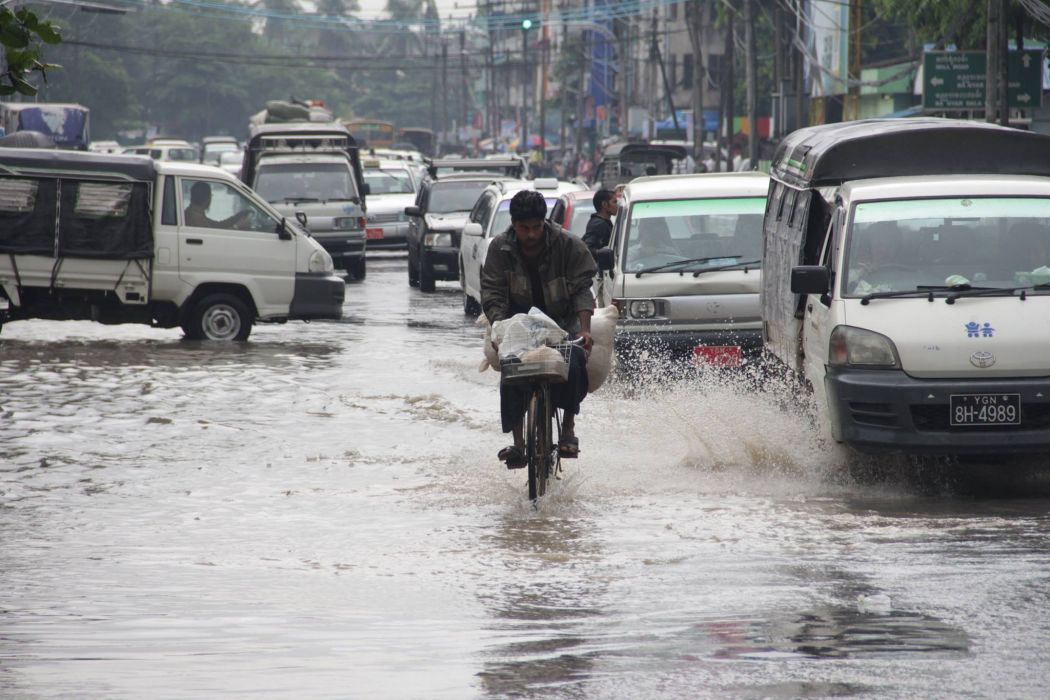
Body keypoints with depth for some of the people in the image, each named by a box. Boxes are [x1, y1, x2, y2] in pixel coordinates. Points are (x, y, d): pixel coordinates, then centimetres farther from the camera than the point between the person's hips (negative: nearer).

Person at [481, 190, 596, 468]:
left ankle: (569, 429, -8)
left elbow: (582, 289, -11)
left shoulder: (568, 245, -10)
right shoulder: (500, 248, -6)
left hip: (562, 322, -1)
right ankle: (518, 441, -13)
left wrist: (584, 329, -25)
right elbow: (492, 294, -8)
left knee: (573, 366, -26)